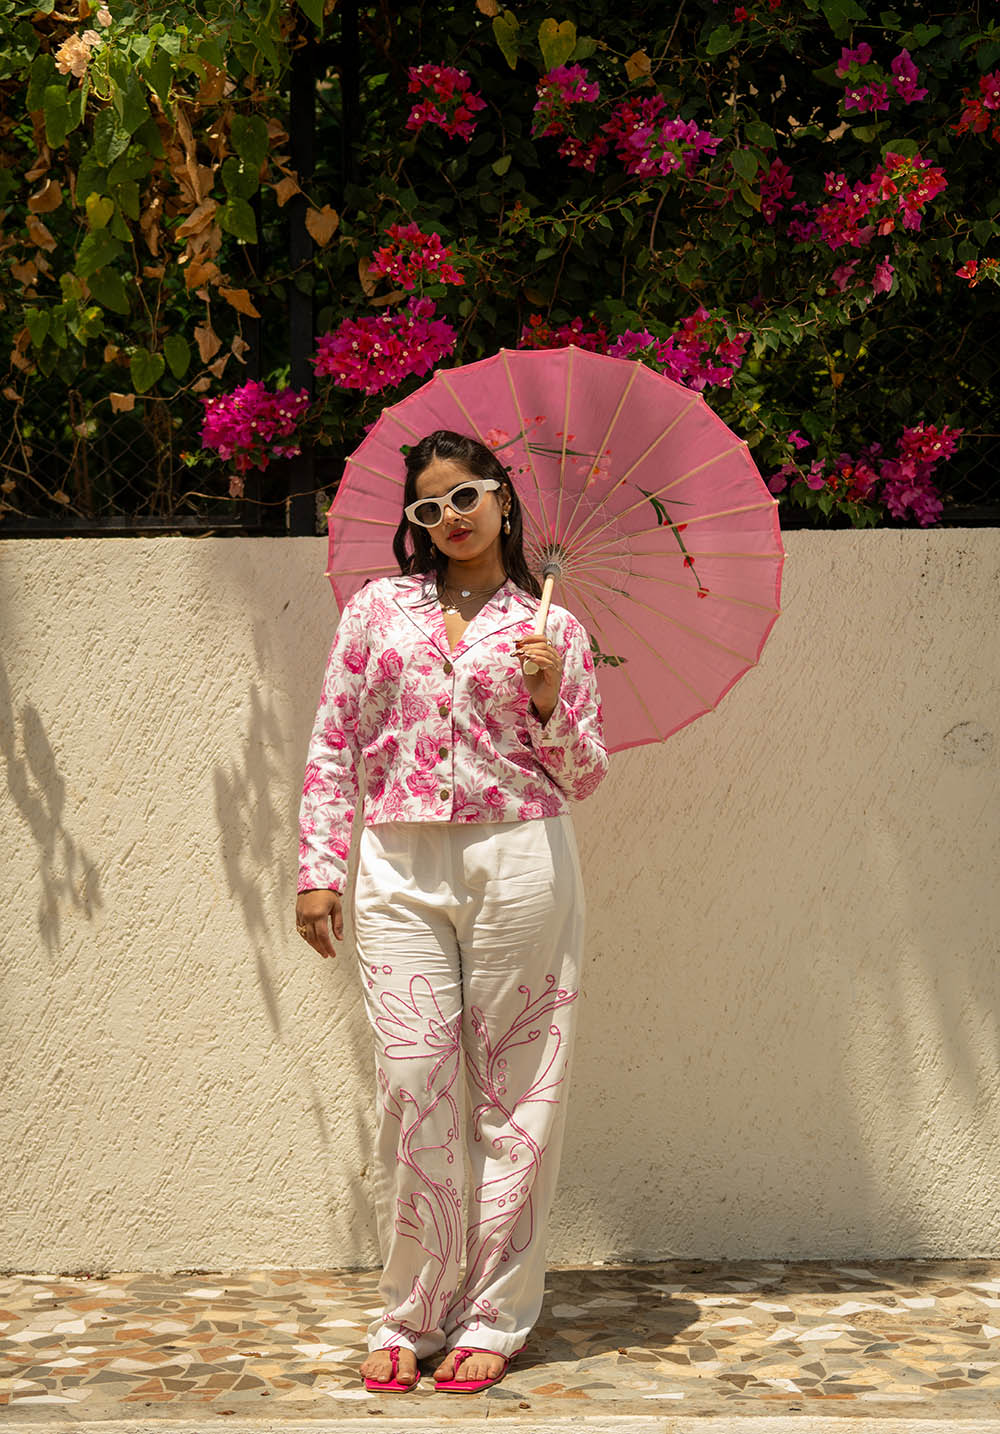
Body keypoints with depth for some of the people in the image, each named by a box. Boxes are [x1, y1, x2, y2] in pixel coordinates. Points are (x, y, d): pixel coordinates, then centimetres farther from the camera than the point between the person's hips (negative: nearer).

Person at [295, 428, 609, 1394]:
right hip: (401, 871, 1)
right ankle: (408, 1315, 8)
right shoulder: (377, 610, 11)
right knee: (412, 1086, -4)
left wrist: (548, 703, -8)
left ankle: (493, 1317, 11)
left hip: (519, 864, 0)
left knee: (514, 1094, 1)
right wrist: (318, 869, 2)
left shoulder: (552, 628, 8)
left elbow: (583, 776, 10)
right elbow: (333, 747, 10)